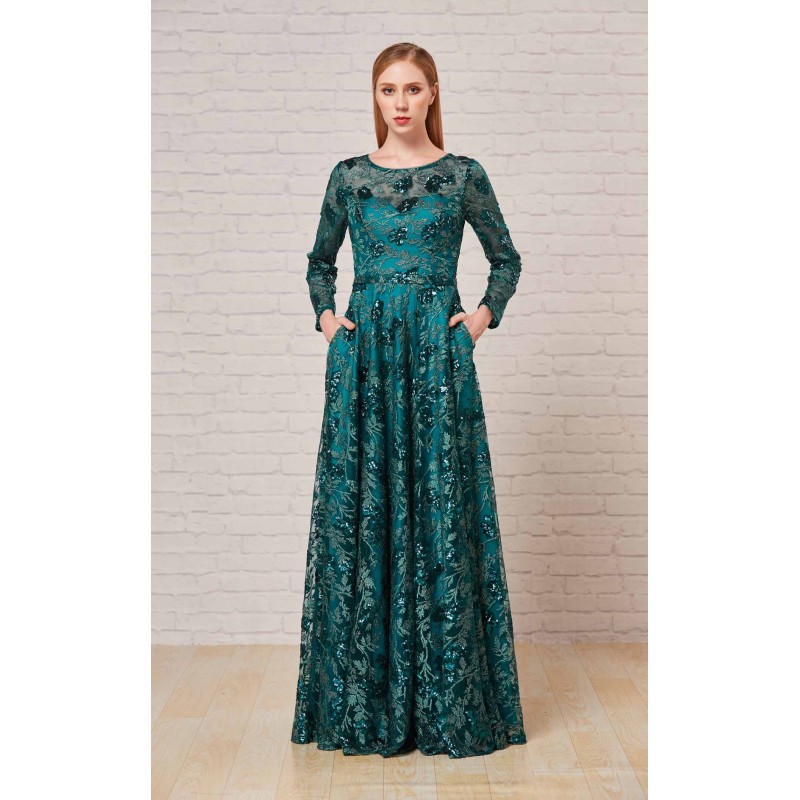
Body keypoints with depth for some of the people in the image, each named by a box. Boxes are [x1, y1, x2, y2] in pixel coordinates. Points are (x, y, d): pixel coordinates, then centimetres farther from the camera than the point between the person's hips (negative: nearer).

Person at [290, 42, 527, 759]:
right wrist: (326, 316, 5)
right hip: (362, 356, 2)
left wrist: (484, 315, -1)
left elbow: (507, 258, 14)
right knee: (357, 507, 2)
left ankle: (447, 701, 12)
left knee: (440, 506, -1)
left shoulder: (464, 175, 5)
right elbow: (319, 261, 21)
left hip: (438, 352, -1)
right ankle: (361, 702, 15)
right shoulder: (349, 176, 10)